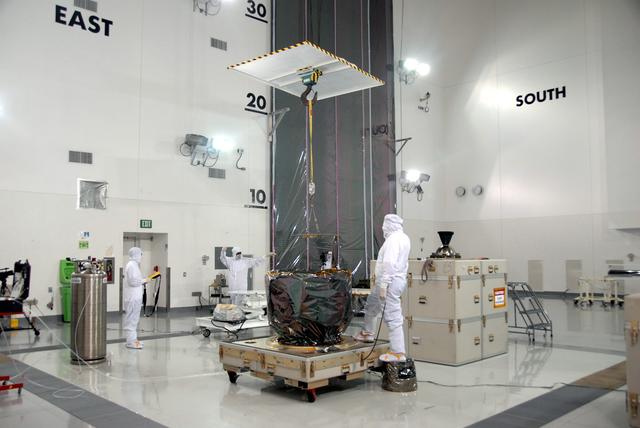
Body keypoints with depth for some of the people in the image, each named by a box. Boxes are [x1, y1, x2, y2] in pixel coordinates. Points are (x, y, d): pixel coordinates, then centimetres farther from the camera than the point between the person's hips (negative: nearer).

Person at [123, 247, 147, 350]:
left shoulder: (134, 265, 17)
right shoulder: (132, 265, -15)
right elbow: (132, 281, -23)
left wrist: (141, 282, 11)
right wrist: (143, 281, -10)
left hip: (135, 297, 10)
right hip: (132, 298, -10)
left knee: (133, 318, 14)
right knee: (131, 319, -6)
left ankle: (133, 339, 21)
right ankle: (131, 341, -2)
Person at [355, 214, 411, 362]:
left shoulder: (393, 239, -17)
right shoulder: (404, 238, 13)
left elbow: (389, 264, -24)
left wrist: (383, 285, -24)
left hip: (390, 282, -11)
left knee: (393, 318, -8)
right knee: (370, 304, 26)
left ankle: (399, 353, -4)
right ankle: (368, 333, 42)